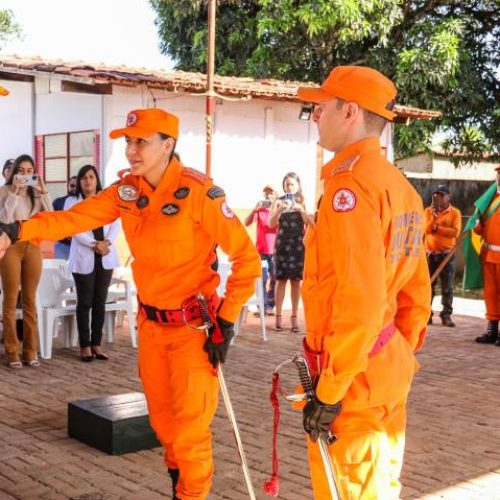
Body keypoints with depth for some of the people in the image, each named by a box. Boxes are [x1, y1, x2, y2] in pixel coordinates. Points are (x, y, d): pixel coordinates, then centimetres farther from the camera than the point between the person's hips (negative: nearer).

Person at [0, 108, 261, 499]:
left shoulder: (197, 191, -20)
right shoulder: (126, 191, -1)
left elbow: (246, 257, -17)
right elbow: (74, 218, -10)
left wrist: (226, 322, -16)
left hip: (193, 327, -6)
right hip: (150, 324, 6)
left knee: (190, 430, 0)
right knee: (163, 422, 18)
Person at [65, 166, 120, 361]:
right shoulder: (72, 201, 3)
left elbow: (116, 224, 3)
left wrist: (107, 242, -15)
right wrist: (95, 244, -18)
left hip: (106, 257, 3)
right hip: (84, 257, -3)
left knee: (100, 301, 5)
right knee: (85, 302, -1)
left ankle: (96, 344, 11)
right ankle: (85, 346, 5)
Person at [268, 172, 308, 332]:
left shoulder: (303, 202, 6)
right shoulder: (279, 201, 4)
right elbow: (271, 224, -6)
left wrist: (300, 209, -17)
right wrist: (280, 209, -21)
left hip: (298, 245, 1)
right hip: (282, 244, -1)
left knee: (296, 280, 2)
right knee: (281, 280, -2)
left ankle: (294, 316, 7)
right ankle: (278, 316, 2)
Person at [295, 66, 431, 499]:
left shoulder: (350, 181, -18)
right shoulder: (399, 185, 10)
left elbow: (359, 299, -25)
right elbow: (416, 293, 14)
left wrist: (329, 391, -20)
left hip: (353, 378, -9)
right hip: (389, 368, 9)